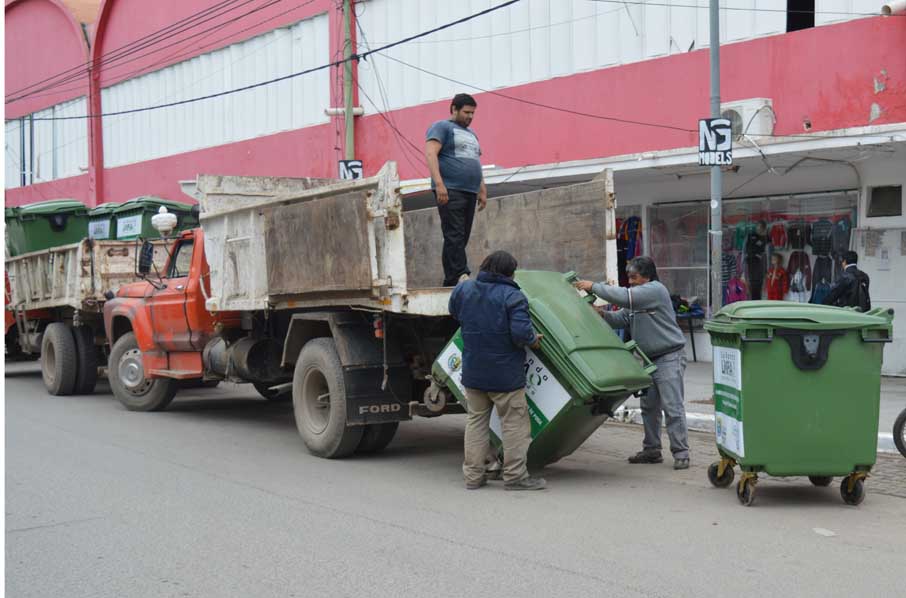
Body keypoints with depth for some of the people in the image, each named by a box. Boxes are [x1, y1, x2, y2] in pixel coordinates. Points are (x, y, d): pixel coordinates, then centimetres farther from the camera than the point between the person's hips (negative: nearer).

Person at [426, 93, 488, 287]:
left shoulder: (471, 134, 27)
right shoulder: (442, 127, 2)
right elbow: (431, 153, -11)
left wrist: (483, 191, 21)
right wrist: (439, 183, -22)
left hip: (470, 192, 8)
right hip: (450, 191, -8)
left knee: (461, 238, 4)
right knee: (454, 236, -15)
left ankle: (450, 283, 6)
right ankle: (461, 277, -23)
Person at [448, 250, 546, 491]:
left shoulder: (463, 289, 2)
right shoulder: (512, 296, -16)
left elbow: (454, 312, 20)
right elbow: (521, 332, -25)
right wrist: (533, 339, -4)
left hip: (473, 372, 5)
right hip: (505, 374, -5)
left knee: (476, 420, 15)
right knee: (514, 423, 5)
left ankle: (473, 475, 16)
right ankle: (515, 475, 7)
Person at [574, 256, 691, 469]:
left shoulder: (655, 290, -15)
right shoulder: (637, 295, 16)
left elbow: (623, 296, -26)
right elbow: (622, 319, 12)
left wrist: (594, 286, -18)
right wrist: (603, 315, -7)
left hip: (669, 357, -10)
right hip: (649, 358, 10)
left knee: (673, 407, -10)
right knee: (649, 406, 13)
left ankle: (681, 453, -6)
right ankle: (651, 450, 22)